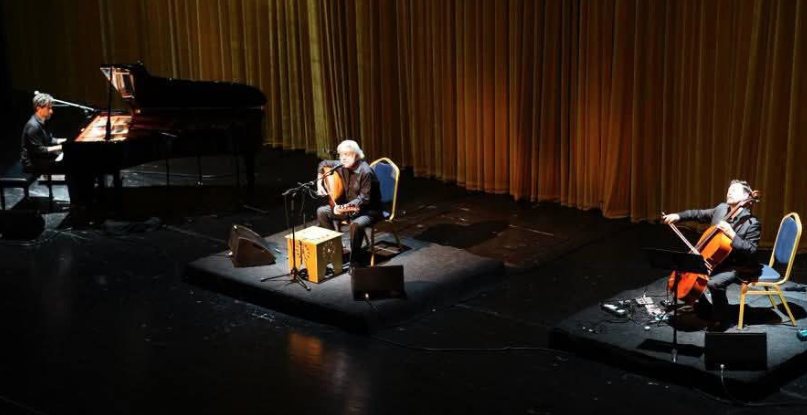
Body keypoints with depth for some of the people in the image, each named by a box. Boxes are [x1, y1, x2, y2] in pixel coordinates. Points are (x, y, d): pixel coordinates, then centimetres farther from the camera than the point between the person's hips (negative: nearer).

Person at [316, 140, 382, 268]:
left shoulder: (365, 172, -24)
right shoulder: (341, 166, -2)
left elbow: (364, 198, -27)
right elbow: (324, 164, 18)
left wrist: (345, 207, -37)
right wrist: (319, 183, 7)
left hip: (369, 210, -8)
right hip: (349, 207, 8)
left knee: (356, 224, -38)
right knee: (322, 212, -1)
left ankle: (356, 259, -18)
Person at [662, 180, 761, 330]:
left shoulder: (752, 223, -19)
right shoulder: (721, 209, 2)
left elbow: (750, 251, -23)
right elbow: (699, 214, 15)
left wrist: (731, 234, -32)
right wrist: (678, 216, 4)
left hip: (738, 267, -8)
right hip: (717, 260, 8)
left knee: (714, 282, -30)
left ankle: (723, 319, -7)